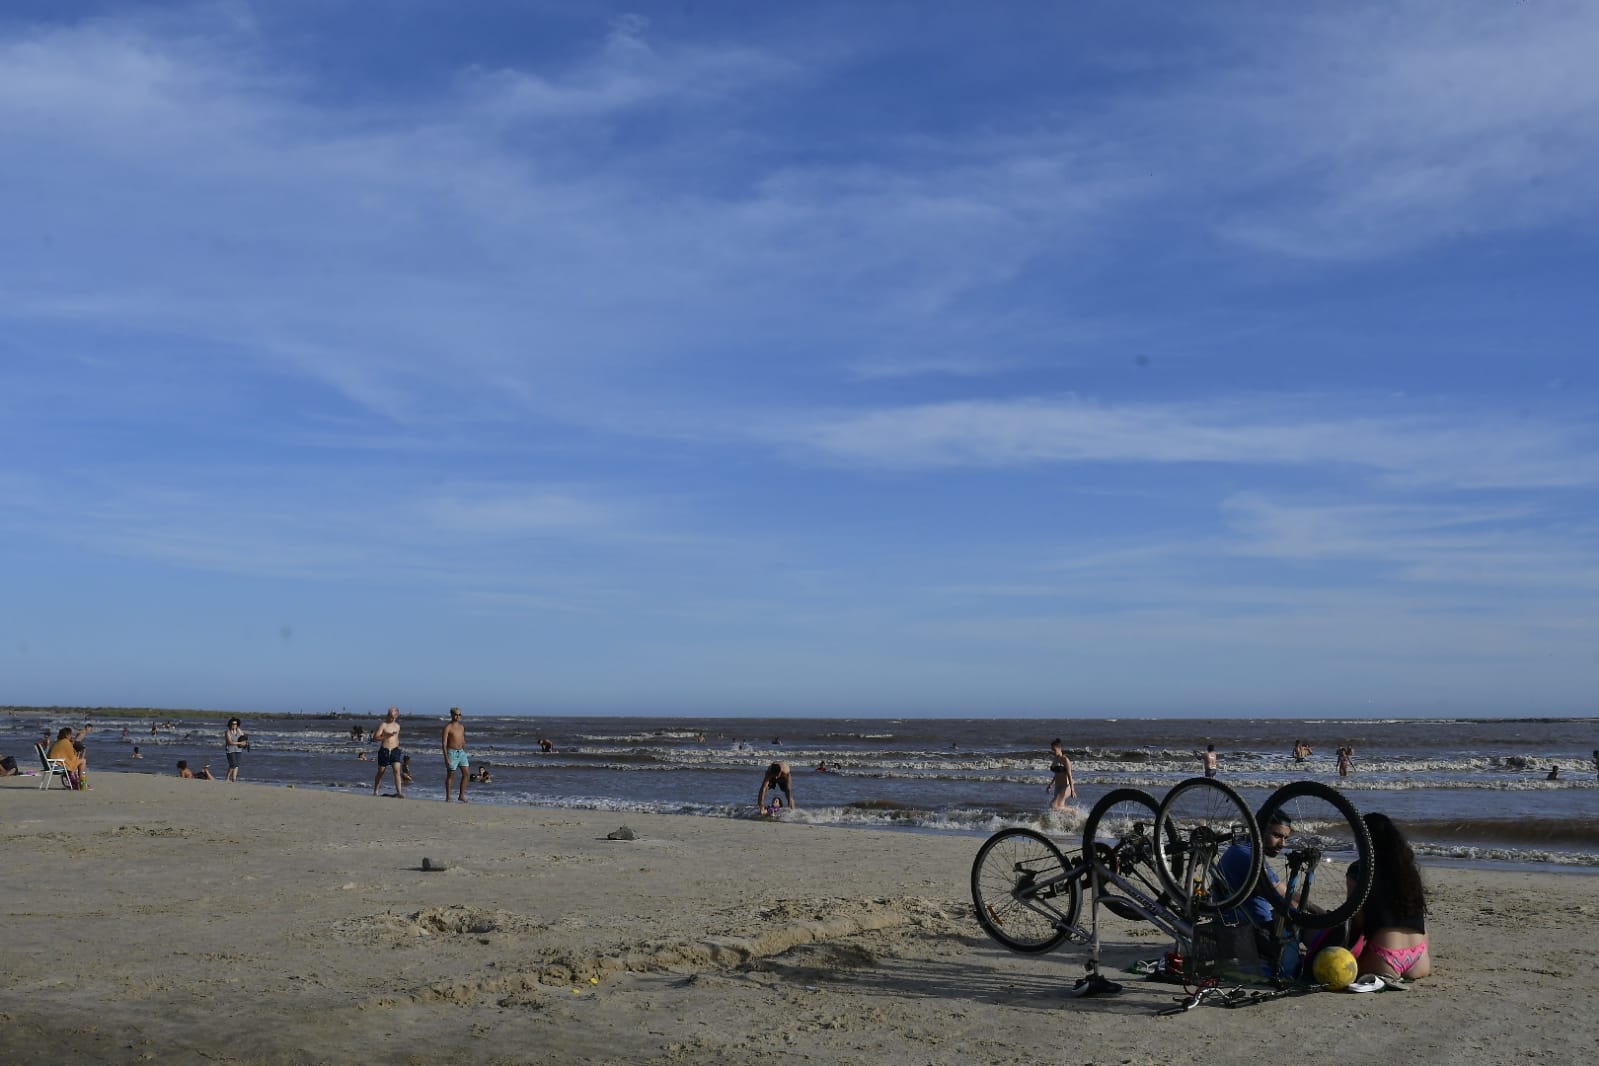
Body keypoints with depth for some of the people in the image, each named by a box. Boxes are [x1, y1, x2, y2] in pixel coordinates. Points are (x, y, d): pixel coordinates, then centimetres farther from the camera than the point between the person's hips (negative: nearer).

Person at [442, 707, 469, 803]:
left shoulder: (462, 727, 12)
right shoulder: (448, 727, -8)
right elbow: (444, 743, -11)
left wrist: (465, 754, 17)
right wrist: (446, 757, -18)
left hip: (461, 752, 6)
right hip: (452, 752, -6)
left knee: (466, 773, 0)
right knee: (450, 775, 1)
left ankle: (462, 795, 8)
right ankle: (447, 797, 9)